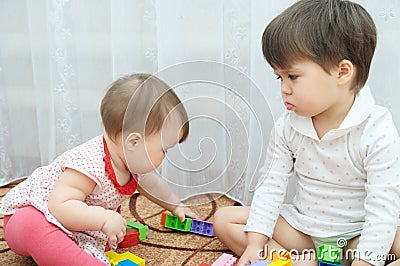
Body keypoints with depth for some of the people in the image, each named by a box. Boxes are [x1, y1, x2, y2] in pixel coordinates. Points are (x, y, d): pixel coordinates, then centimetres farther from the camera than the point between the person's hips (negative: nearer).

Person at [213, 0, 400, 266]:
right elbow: (271, 184, -3)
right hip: (301, 228, 5)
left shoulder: (378, 132, -21)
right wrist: (255, 243, -10)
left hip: (356, 236, -4)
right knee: (224, 219, -7)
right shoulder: (287, 126, -7)